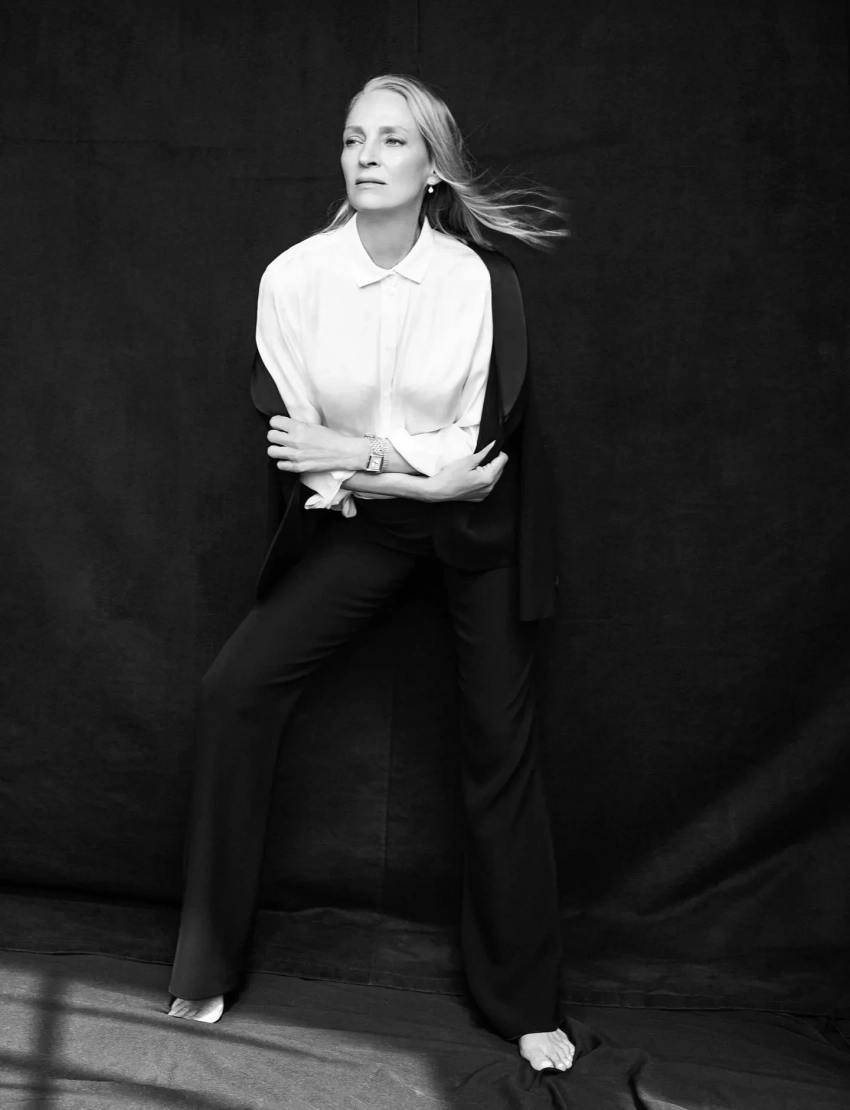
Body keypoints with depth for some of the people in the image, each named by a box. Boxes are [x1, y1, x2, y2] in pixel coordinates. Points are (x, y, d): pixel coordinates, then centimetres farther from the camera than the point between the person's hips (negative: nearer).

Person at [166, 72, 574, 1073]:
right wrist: (411, 461, -17)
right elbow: (290, 446, -9)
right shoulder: (293, 277, -12)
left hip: (475, 526, -1)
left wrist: (350, 451, -20)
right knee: (234, 690, -9)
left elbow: (479, 454, -17)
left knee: (500, 745, 2)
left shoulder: (482, 281, -16)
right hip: (357, 522, 2)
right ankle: (208, 968, 10)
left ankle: (525, 1001, 23)